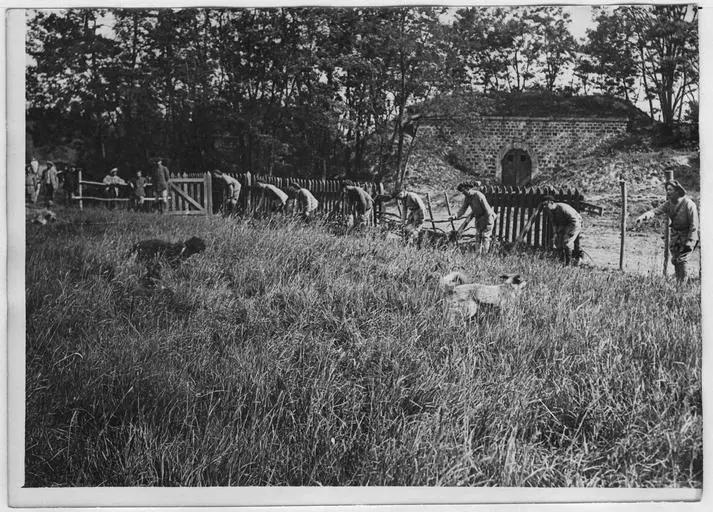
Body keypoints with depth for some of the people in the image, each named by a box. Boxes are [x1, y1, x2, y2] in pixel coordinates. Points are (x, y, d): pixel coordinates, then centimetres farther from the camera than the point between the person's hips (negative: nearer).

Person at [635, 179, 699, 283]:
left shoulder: (688, 204, -20)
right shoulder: (669, 204, -1)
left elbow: (694, 225, -19)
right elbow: (656, 211, -13)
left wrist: (689, 242, -21)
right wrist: (643, 216, -34)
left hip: (688, 236, -6)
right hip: (675, 236, 6)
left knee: (682, 260, -13)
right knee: (675, 260, 7)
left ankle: (683, 284, -5)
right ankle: (678, 282, 18)